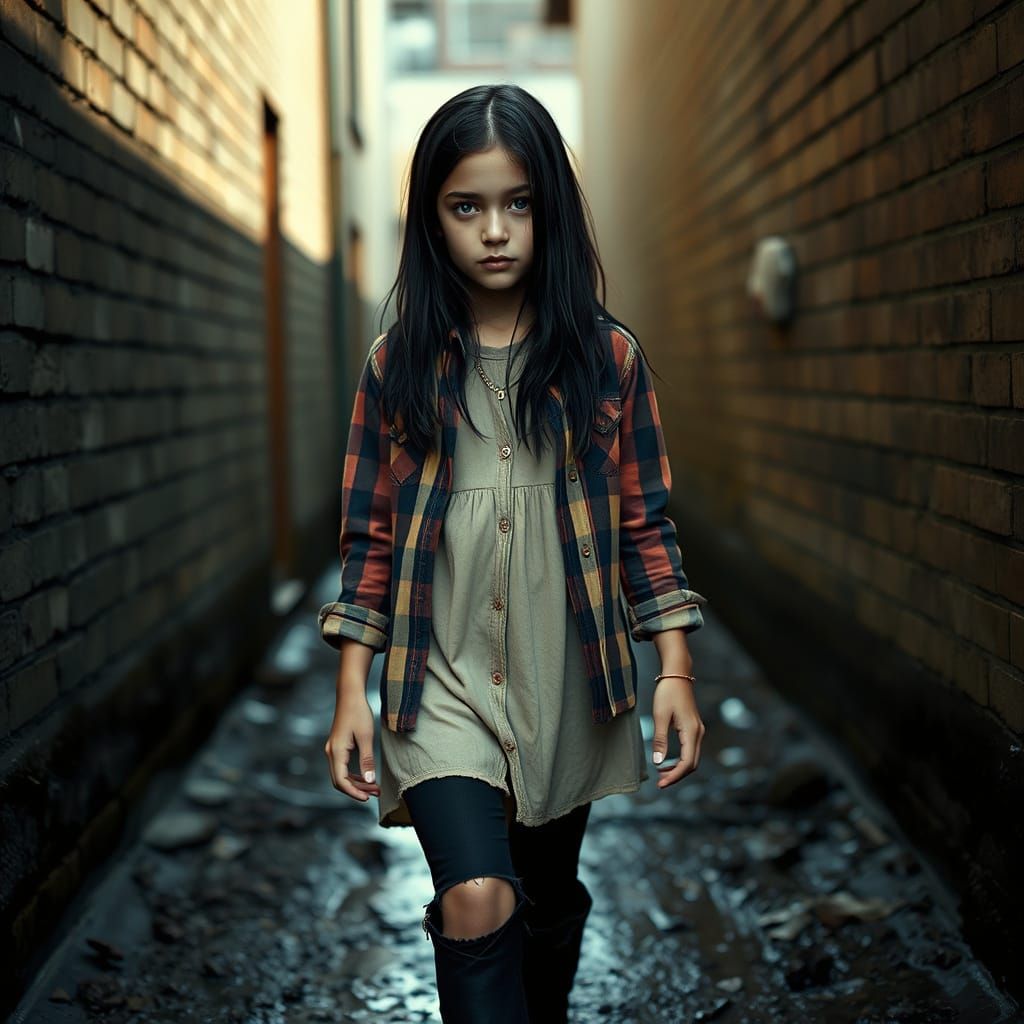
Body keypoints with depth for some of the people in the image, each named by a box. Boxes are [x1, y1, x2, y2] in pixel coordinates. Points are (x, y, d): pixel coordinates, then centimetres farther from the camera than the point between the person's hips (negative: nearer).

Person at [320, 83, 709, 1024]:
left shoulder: (607, 356, 0)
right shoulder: (399, 364, 0)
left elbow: (646, 526, 2)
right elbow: (369, 537, 2)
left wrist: (677, 673, -5)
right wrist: (351, 693, -3)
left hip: (568, 679, 2)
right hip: (444, 676, -1)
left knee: (551, 900, 18)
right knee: (476, 902, -20)